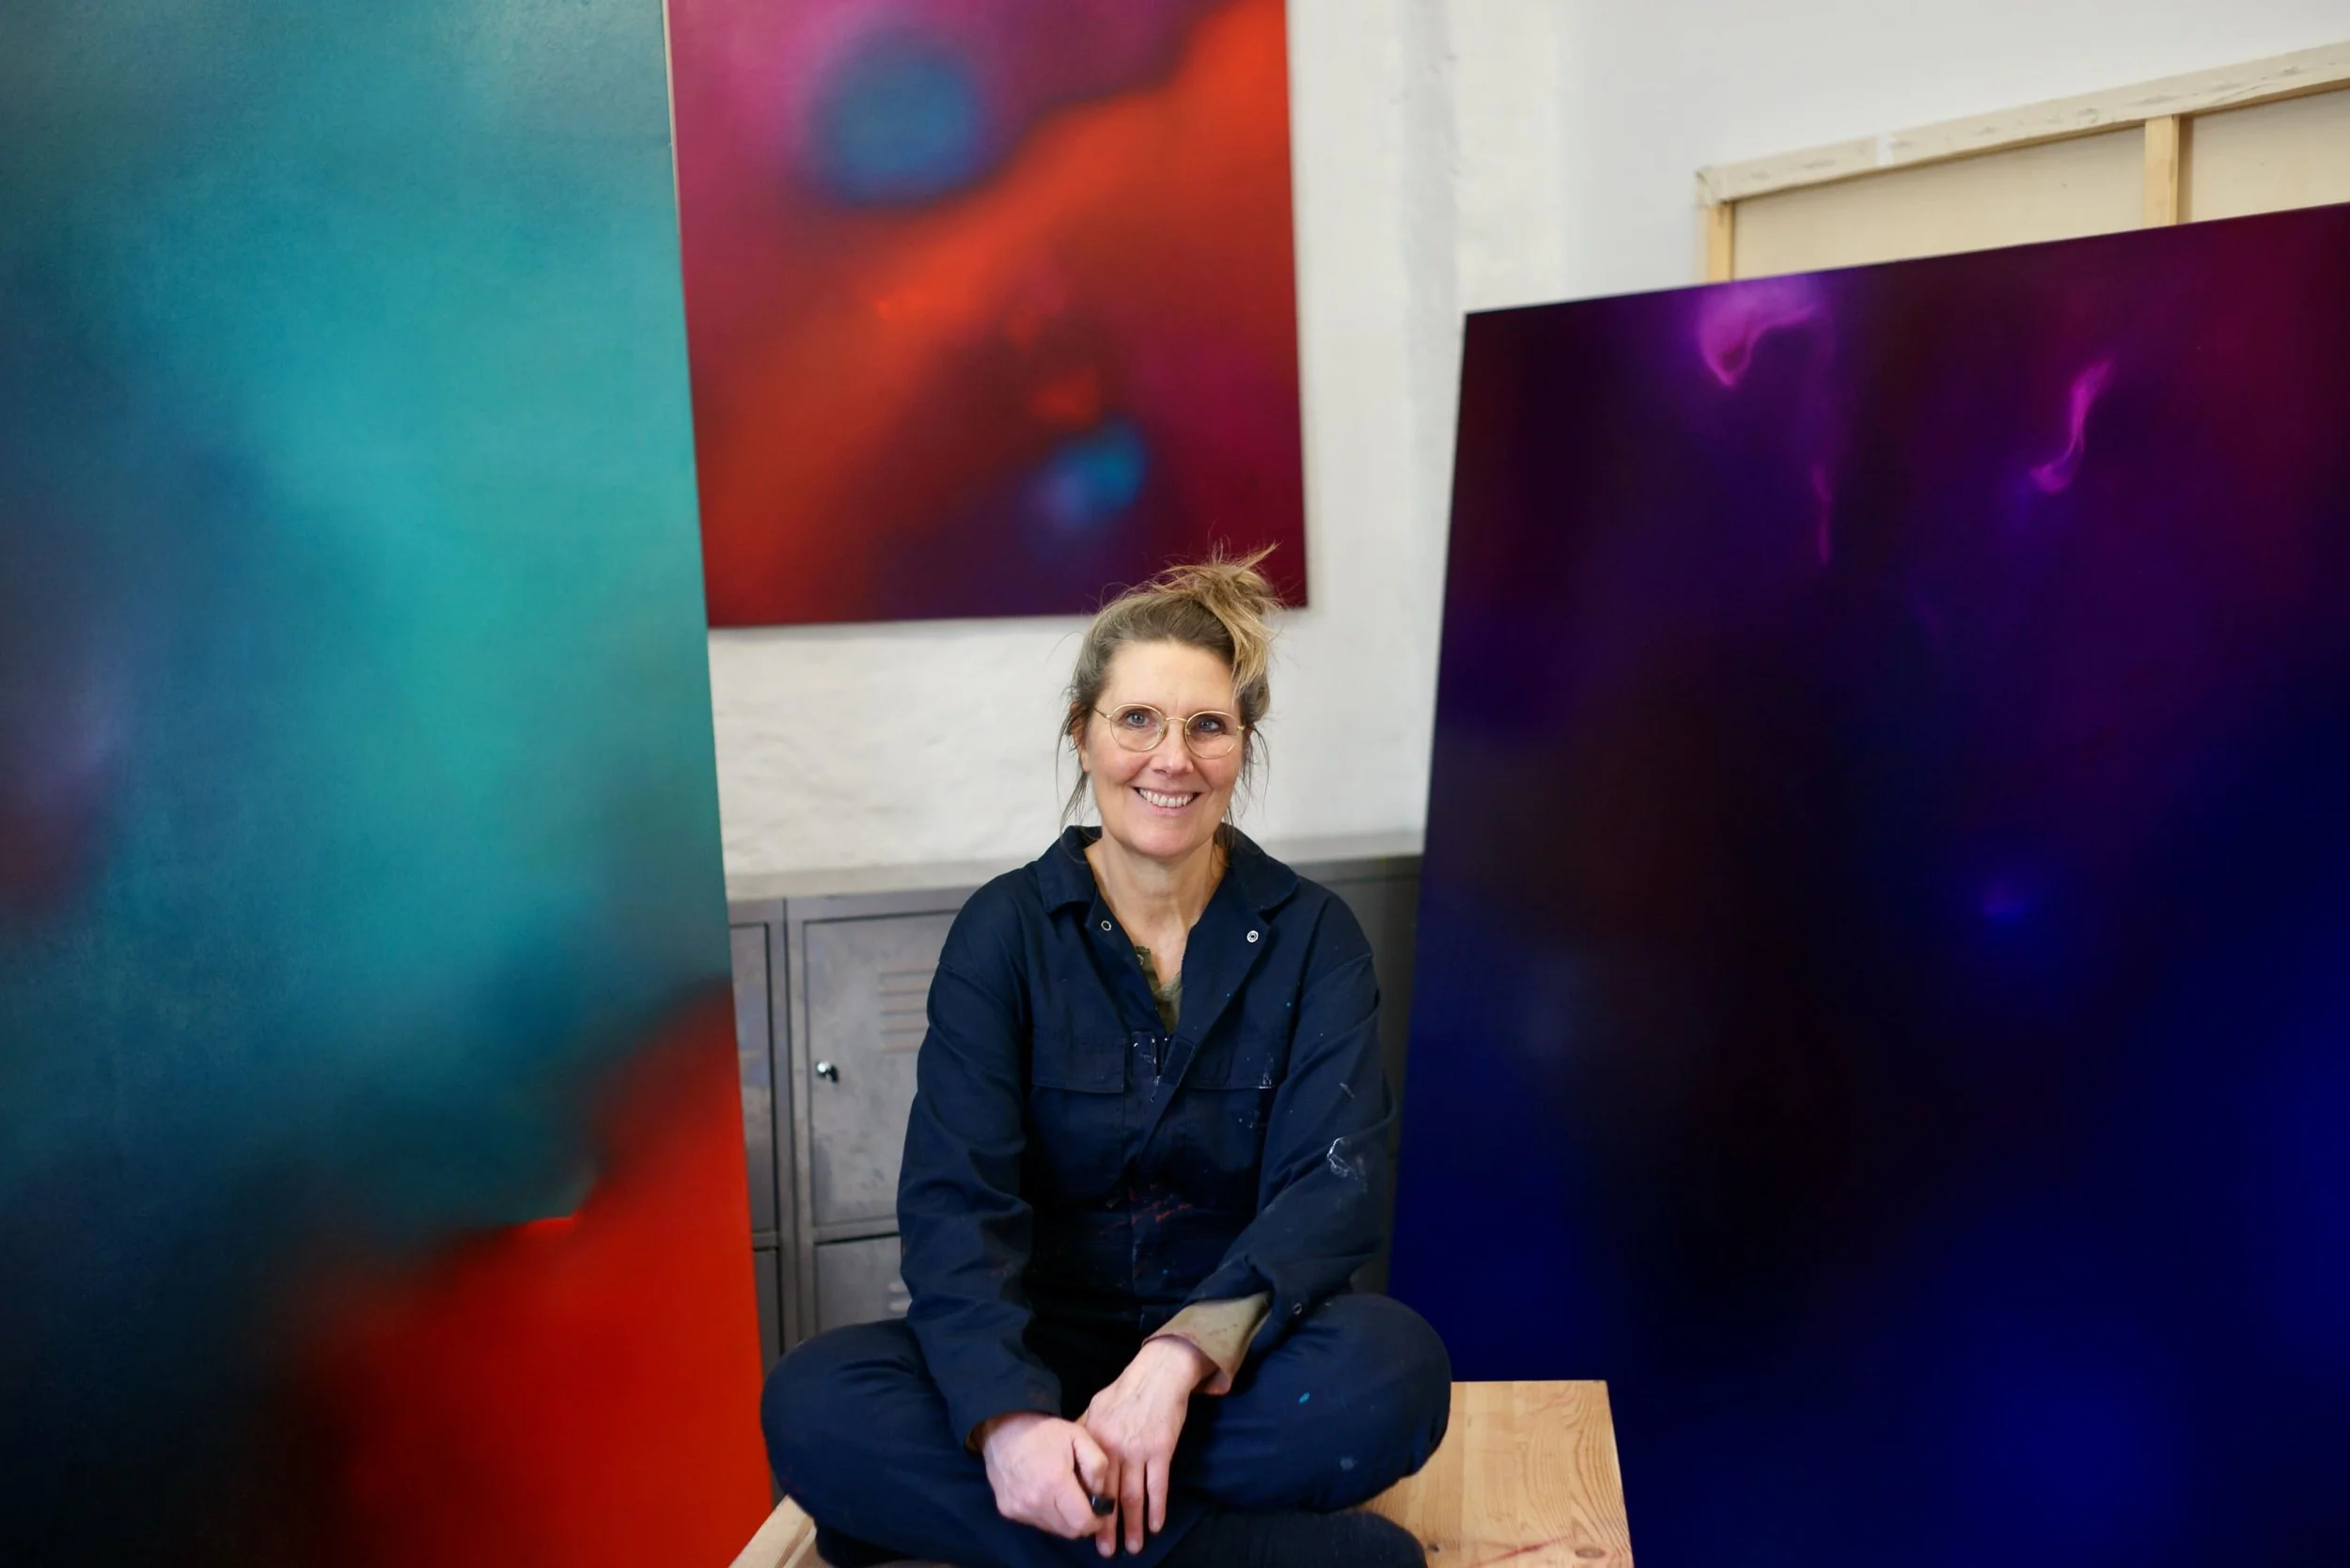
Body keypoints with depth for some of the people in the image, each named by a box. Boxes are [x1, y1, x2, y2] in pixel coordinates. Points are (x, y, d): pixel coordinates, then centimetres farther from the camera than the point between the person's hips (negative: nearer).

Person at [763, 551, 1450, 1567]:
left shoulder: (1312, 938, 1)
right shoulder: (1004, 931, -1)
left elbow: (1334, 1182, -13)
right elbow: (956, 1198, -12)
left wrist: (1182, 1357, -32)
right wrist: (1009, 1417, -32)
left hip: (1240, 1357, 0)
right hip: (1043, 1355, 1)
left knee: (1393, 1369, -33)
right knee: (813, 1400, -29)